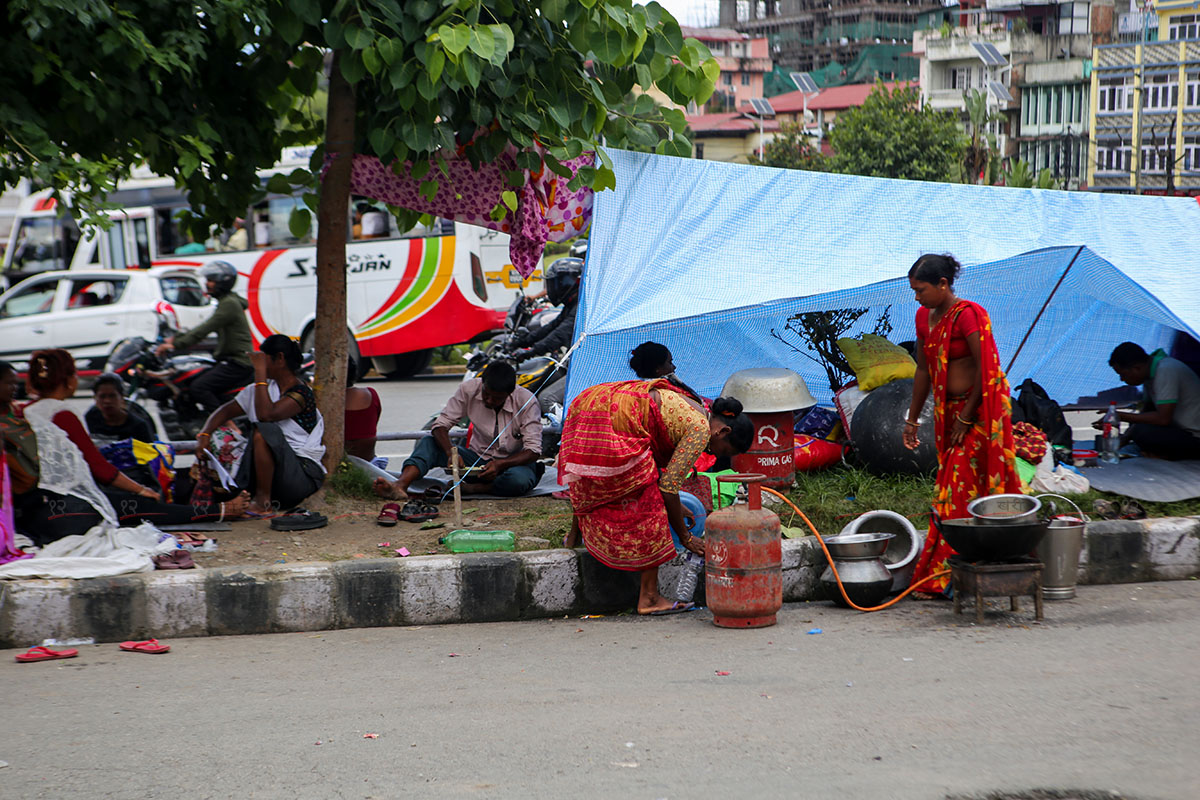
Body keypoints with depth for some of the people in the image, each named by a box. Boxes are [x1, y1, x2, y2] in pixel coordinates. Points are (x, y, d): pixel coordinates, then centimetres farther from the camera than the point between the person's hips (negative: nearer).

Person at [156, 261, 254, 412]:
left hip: (237, 364, -11)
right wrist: (176, 338, 14)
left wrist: (177, 344, -23)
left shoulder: (229, 303, -14)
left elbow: (206, 328, -21)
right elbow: (204, 327, 22)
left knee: (198, 388, -22)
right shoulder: (225, 302, 19)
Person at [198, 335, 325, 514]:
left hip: (303, 476, -7)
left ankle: (263, 501, -25)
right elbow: (226, 411, 16)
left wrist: (260, 372, -20)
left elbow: (266, 414, -28)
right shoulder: (263, 388, 13)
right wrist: (205, 433, -2)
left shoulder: (302, 393, -12)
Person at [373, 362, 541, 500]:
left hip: (512, 463, -3)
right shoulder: (469, 389, -10)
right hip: (478, 460, 3)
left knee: (519, 479, -41)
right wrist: (451, 452, -33)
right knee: (429, 443, -21)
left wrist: (500, 464, -35)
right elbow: (441, 424, -12)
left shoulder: (527, 401, -17)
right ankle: (400, 485, -44)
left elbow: (533, 451, -19)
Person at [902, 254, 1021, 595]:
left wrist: (966, 417, -14)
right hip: (948, 411, 8)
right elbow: (923, 370, 17)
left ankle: (942, 576, -7)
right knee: (952, 487, 7)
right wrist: (912, 419, 19)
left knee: (960, 490, -8)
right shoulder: (924, 317, 9)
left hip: (979, 409, -8)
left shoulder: (969, 315, -16)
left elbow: (986, 369, -16)